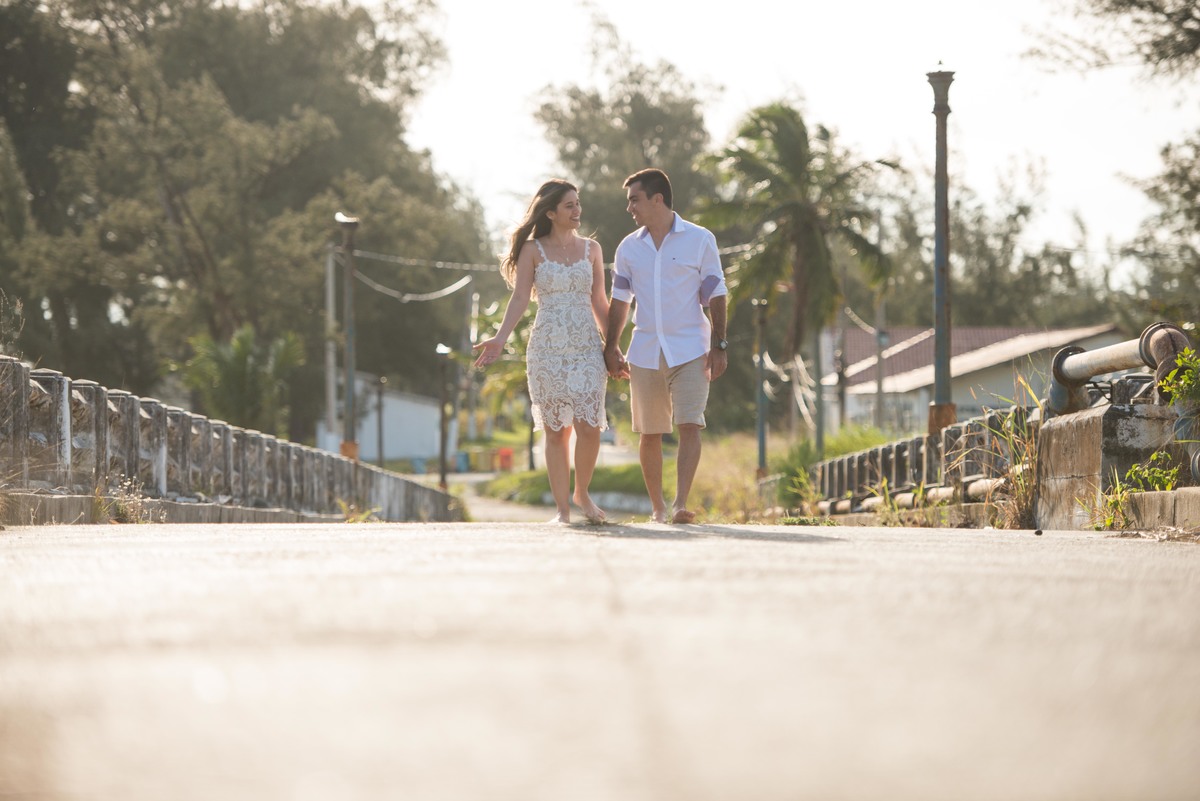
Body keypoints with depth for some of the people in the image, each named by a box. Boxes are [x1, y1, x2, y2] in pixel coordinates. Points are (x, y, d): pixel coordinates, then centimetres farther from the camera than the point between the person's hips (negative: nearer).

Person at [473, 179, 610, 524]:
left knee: (589, 427, -9)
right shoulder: (532, 250, 3)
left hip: (587, 345, 2)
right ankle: (562, 508, 5)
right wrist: (500, 338, -16)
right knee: (556, 430, 0)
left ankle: (582, 492, 15)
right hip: (547, 348, -2)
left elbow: (599, 302, 14)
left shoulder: (591, 248, 11)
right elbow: (520, 297, -3)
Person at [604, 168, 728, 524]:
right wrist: (611, 348, 7)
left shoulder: (700, 240, -1)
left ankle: (681, 504, -21)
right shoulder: (629, 248, 9)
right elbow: (619, 301, 13)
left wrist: (718, 346, -7)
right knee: (649, 434, 5)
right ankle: (657, 507, 17)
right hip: (644, 354, 3)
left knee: (689, 425, -16)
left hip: (689, 350, -3)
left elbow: (715, 296, 0)